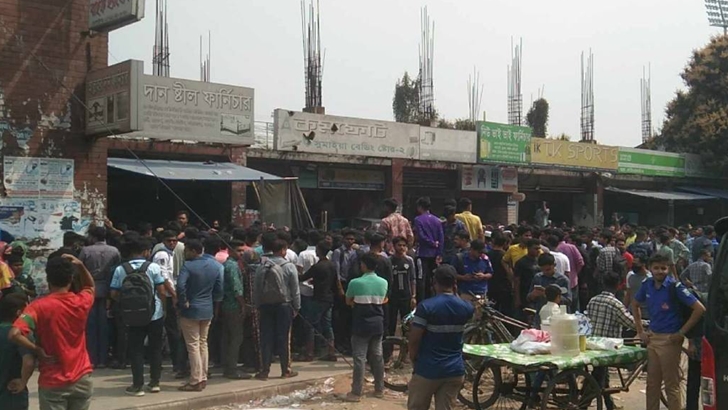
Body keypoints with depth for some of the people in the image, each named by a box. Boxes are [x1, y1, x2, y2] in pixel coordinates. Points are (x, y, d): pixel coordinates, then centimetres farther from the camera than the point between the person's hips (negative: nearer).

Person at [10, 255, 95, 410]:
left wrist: (37, 351, -13)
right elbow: (90, 286, 22)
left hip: (53, 382, -3)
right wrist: (80, 265, 6)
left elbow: (14, 334, -27)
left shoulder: (39, 306, -14)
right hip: (81, 379, 3)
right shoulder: (81, 302, -3)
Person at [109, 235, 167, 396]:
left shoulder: (120, 270, -4)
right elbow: (161, 291, -9)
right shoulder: (153, 267, -9)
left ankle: (138, 385, 9)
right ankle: (154, 382, 19)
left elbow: (114, 294, -3)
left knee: (136, 350, 9)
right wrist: (163, 306, 9)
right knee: (155, 349, 13)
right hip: (155, 315, -1)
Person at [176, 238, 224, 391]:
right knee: (203, 343, 16)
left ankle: (196, 381, 2)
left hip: (190, 310, -6)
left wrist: (183, 302, -15)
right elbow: (219, 289, 3)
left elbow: (180, 285, -28)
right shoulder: (217, 266, 2)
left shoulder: (188, 266, -15)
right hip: (208, 310, 6)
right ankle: (203, 378, 21)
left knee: (193, 346, 0)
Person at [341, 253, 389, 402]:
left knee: (359, 358, -2)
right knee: (377, 356, 13)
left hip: (361, 324, -4)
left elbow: (348, 302, 2)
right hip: (378, 324, 5)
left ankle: (356, 393, 0)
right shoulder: (384, 283, 0)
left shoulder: (355, 283, -13)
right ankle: (379, 389, 21)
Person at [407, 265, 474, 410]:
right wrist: (454, 294, 18)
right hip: (455, 370, 4)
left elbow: (414, 339, -14)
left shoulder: (426, 306, -16)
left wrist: (413, 357, 3)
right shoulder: (466, 308, 0)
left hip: (428, 369, -4)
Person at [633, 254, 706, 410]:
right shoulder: (647, 284, 1)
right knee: (652, 382, 15)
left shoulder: (675, 286, -15)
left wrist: (682, 332, -14)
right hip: (652, 337, 6)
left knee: (671, 385, 2)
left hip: (669, 339, -6)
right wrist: (640, 331, 12)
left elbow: (700, 309, -18)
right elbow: (635, 305, 18)